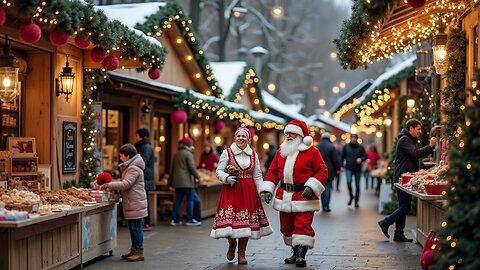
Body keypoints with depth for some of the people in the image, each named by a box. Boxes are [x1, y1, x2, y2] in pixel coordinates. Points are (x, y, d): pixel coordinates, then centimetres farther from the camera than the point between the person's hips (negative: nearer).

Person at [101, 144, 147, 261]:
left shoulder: (134, 169, -17)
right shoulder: (130, 167, 17)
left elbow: (125, 184, -23)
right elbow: (124, 182, 20)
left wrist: (108, 185, -19)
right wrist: (111, 186, 5)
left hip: (135, 204, -10)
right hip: (132, 204, 10)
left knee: (136, 227, -6)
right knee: (132, 227, 15)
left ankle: (139, 252, -3)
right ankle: (134, 250, 22)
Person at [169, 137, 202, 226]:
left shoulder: (176, 154, 17)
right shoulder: (188, 153, -7)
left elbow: (172, 168, 19)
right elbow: (192, 167, -13)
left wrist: (170, 181, 23)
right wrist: (197, 176, 1)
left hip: (177, 181, 8)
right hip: (186, 181, -8)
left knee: (178, 200, 11)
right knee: (191, 199, 0)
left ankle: (174, 219, 8)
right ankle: (189, 220, -1)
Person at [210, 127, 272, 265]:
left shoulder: (253, 155, 10)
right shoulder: (227, 153, 1)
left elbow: (257, 176, 12)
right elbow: (219, 171, 1)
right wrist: (227, 178, -18)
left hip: (248, 191, 2)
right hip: (231, 190, -2)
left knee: (245, 221, -1)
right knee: (230, 218, -11)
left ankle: (242, 253, 9)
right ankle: (232, 243, 19)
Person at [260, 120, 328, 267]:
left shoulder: (312, 151, -3)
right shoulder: (281, 151, 13)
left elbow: (322, 171, -7)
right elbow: (272, 171, 12)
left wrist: (311, 186, -18)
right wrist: (267, 189, 1)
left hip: (304, 196, -5)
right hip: (285, 196, 6)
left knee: (303, 225, -11)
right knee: (286, 226, 10)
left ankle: (301, 255, -9)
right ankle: (295, 253, 25)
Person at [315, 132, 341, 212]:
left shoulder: (317, 147, 1)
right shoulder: (331, 147, -8)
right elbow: (336, 159, -8)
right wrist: (337, 168, 6)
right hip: (329, 171, -3)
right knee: (328, 188, 0)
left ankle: (323, 206, 13)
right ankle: (326, 206, -8)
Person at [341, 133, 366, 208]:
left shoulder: (360, 147, 1)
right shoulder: (346, 147, 3)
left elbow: (365, 156, 7)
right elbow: (342, 157, 8)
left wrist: (361, 159, -14)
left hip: (358, 169, 1)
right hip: (349, 168, -1)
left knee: (357, 185, 5)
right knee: (348, 182, -21)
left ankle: (356, 201, 18)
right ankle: (351, 196, 3)